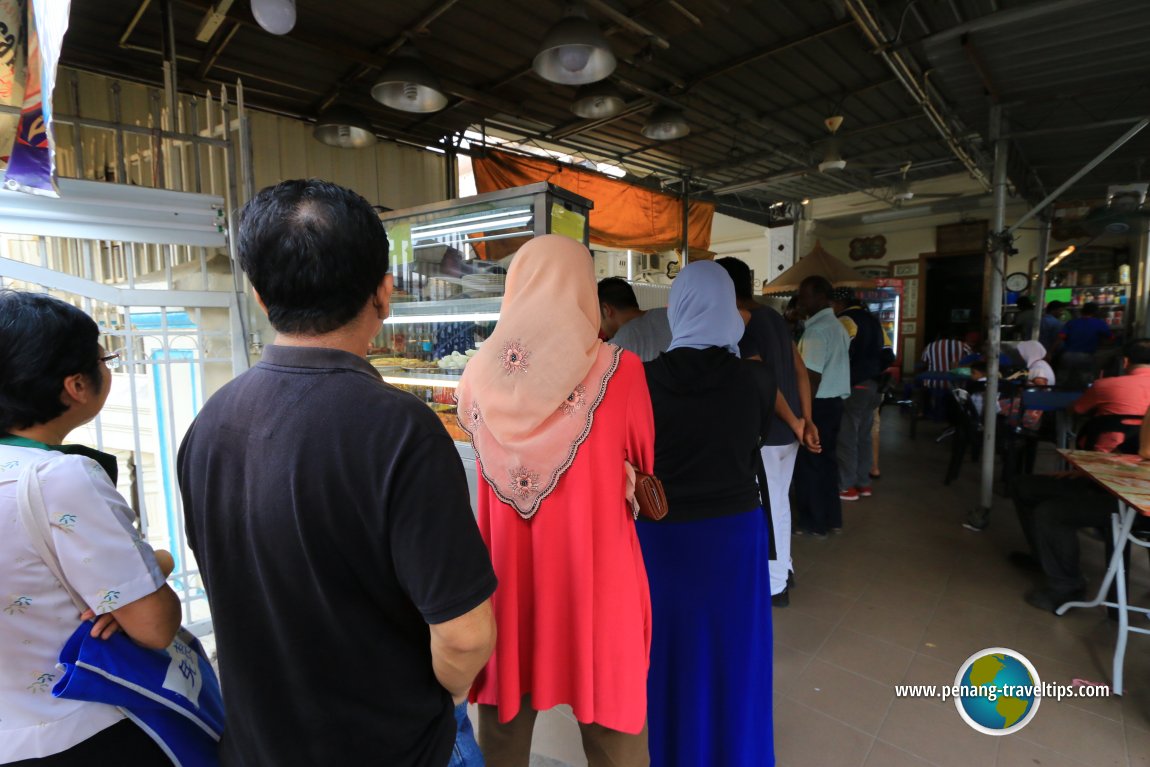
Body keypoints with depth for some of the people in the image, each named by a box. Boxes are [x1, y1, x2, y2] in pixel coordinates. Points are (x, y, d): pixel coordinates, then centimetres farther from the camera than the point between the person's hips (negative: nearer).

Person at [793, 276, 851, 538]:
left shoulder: (816, 330, -18)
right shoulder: (837, 327, 14)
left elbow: (812, 377, -22)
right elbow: (831, 369, 14)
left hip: (818, 404, -10)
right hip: (834, 401, 10)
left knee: (808, 464, 2)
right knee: (826, 460, 17)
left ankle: (812, 523, 12)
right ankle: (831, 518, 27)